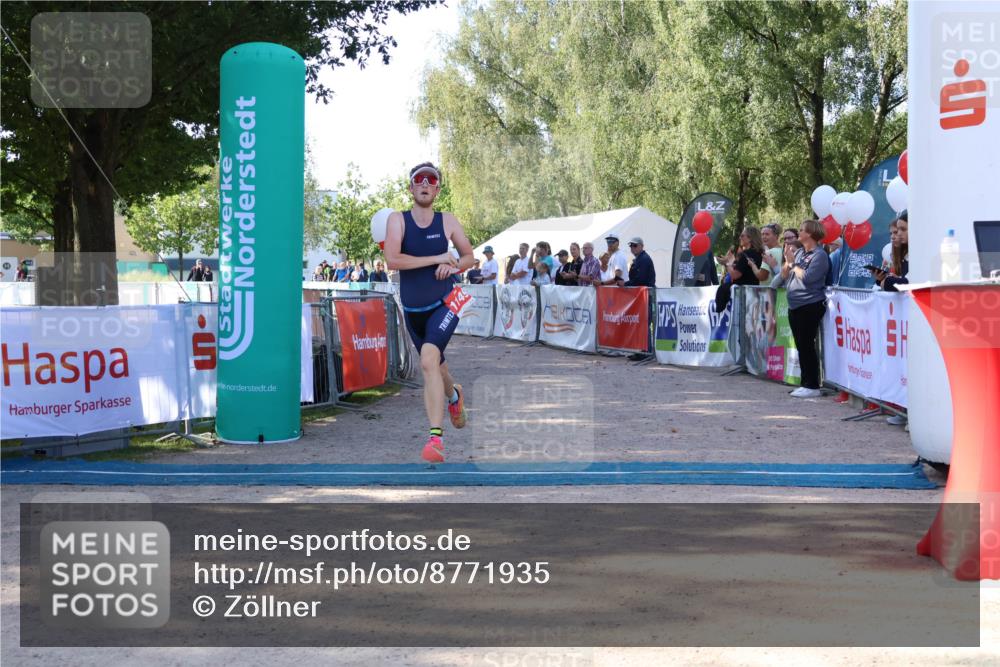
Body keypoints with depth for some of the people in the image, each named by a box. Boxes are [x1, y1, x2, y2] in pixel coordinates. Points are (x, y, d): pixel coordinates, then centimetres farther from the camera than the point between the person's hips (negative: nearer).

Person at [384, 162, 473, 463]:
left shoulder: (448, 221, -1)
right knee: (434, 367, 19)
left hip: (444, 305, -2)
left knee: (429, 358, -27)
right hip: (412, 310, 3)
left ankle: (436, 437, -25)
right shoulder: (398, 220, -5)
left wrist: (454, 266, -12)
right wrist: (437, 258, -20)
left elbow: (469, 256, 11)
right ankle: (454, 395, 57)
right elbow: (392, 259, -20)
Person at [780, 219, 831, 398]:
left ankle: (813, 386, -2)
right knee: (801, 346, 11)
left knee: (806, 345, -7)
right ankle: (805, 384, 18)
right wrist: (787, 261, -1)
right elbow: (784, 275, 15)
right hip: (795, 306, 8)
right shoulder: (799, 252, 13)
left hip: (810, 306, -8)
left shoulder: (819, 255, -9)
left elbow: (807, 278, -19)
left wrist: (793, 263, -9)